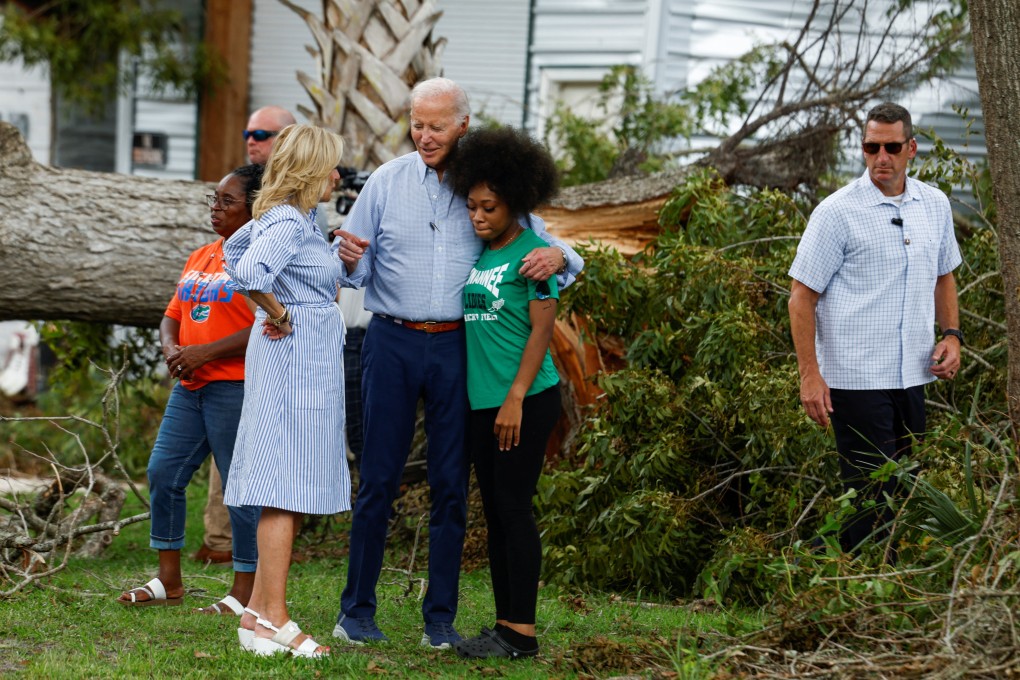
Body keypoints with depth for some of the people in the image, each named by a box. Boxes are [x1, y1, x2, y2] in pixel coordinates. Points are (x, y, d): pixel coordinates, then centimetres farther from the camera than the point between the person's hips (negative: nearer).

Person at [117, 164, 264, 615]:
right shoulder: (200, 258, 18)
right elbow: (172, 315, 22)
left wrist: (205, 352, -19)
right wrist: (171, 348, -1)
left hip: (236, 388, -8)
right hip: (190, 388, 8)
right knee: (163, 473, 6)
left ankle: (244, 592, 3)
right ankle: (168, 581, 17)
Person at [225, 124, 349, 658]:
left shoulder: (283, 216, 14)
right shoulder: (288, 222, -16)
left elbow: (235, 249, 32)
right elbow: (249, 271, -33)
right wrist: (280, 316, -17)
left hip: (303, 358, 10)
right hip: (296, 358, -10)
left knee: (288, 488, 12)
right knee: (287, 488, -9)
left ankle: (259, 611, 15)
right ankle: (272, 620, -9)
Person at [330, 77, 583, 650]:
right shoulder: (388, 182, 5)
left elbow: (538, 244, 10)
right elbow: (356, 268, 7)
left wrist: (557, 257, -14)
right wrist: (349, 259, -17)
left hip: (457, 347, 1)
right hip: (393, 343, -1)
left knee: (451, 484, 4)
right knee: (379, 478, 0)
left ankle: (441, 618, 11)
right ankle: (357, 610, 7)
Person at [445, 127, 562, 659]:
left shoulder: (533, 252, -9)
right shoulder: (476, 253, 12)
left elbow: (541, 330, -13)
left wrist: (515, 399, -17)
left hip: (526, 400, -8)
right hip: (482, 398, 8)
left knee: (514, 508, -7)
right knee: (494, 512, 9)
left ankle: (521, 631, -4)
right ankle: (504, 624, 15)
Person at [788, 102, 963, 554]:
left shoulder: (935, 205, 8)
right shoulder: (838, 212, -10)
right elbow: (802, 297, -8)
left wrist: (951, 335, 7)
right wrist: (810, 375, -15)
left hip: (912, 376, 6)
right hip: (856, 377, -6)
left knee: (903, 493, 12)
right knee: (869, 498, -7)